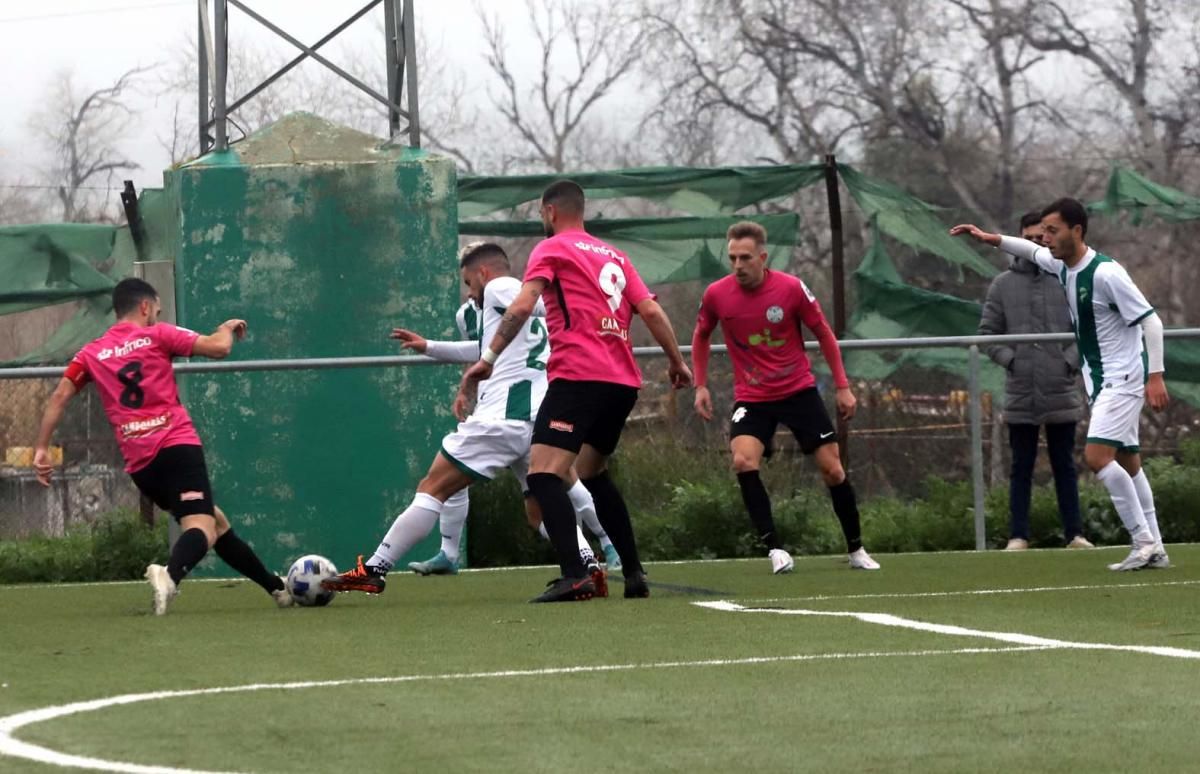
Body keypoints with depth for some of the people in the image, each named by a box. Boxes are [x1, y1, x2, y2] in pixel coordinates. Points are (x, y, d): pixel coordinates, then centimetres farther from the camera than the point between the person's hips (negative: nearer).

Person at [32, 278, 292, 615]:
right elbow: (219, 347, -1)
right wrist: (227, 328, 21)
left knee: (215, 521, 19)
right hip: (178, 445, -5)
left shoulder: (91, 354, 15)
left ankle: (276, 587, 26)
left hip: (139, 461, 5)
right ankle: (170, 574, -51)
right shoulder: (157, 335, 5)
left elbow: (59, 397, 5)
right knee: (202, 526, -18)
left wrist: (41, 448, 6)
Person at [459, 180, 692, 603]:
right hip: (623, 381, 8)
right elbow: (651, 311, 15)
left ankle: (573, 575, -32)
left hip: (578, 376, -8)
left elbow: (522, 306, -10)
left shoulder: (551, 249, 4)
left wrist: (488, 358, -13)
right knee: (593, 473, 24)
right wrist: (676, 361, 25)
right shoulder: (614, 256, 22)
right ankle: (634, 573, 20)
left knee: (543, 470, -15)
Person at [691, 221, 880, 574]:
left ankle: (856, 550, 18)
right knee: (743, 461, -25)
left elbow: (823, 333, 0)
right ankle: (774, 548, -19)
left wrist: (842, 386, 0)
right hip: (751, 397, 0)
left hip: (799, 390, 0)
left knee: (832, 469, -1)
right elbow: (701, 336, 12)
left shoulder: (791, 288, -14)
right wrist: (700, 385, 5)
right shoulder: (716, 295, -9)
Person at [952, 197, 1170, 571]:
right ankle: (1154, 549, 11)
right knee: (1127, 462, 8)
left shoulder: (1105, 273, -21)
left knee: (1097, 455, -19)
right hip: (1099, 378, 9)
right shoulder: (1062, 266, 4)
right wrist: (990, 239, 20)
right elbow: (1032, 251, 29)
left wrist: (1155, 375, -25)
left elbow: (1150, 321, -20)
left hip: (1123, 377, -9)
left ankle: (1143, 540, -13)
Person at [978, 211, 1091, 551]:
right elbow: (988, 331, 7)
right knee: (1021, 467, 4)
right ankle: (1018, 535, 6)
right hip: (1020, 394, 1)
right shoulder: (1002, 285, 6)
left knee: (1065, 466, 6)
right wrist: (1008, 358, -7)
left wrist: (1071, 360, -10)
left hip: (1062, 392, -1)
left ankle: (1074, 533, 9)